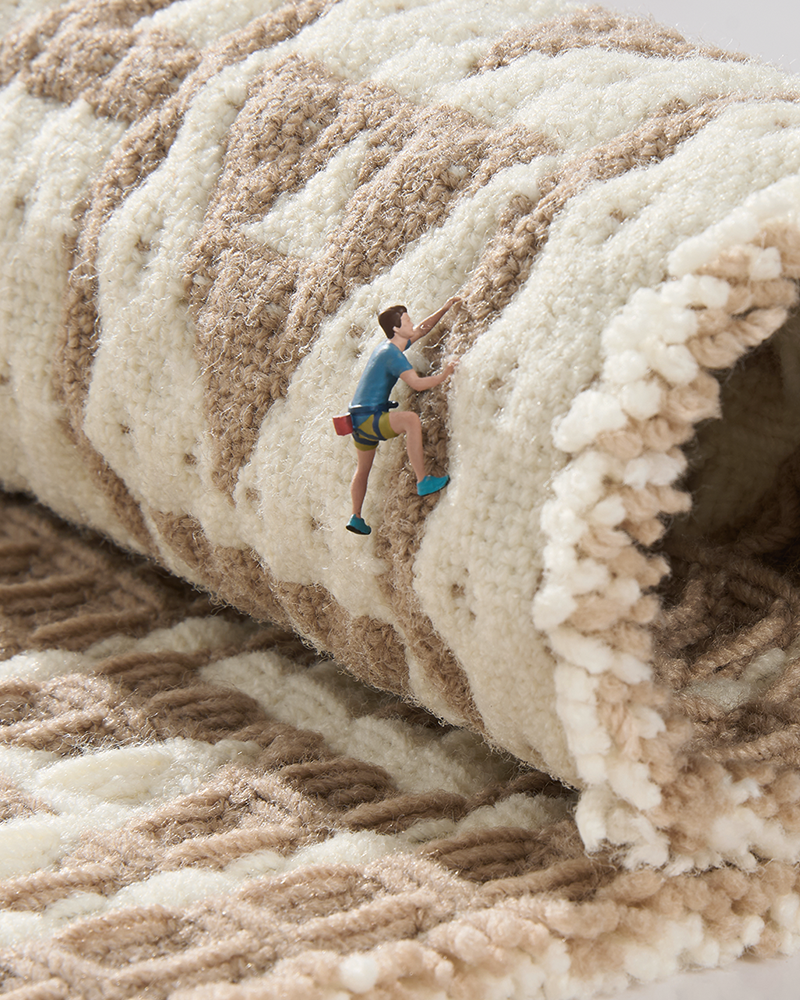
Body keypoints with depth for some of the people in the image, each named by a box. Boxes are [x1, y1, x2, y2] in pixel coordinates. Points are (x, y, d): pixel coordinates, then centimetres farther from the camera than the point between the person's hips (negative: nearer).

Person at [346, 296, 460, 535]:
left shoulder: (390, 346, 12)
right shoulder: (392, 354, -18)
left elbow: (421, 330, 26)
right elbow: (416, 383, -28)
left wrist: (444, 309, 19)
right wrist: (443, 376, -18)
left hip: (361, 420, 11)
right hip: (368, 419, -11)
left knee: (363, 468, 25)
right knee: (411, 419, -30)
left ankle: (356, 518, 39)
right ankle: (423, 482, -32)